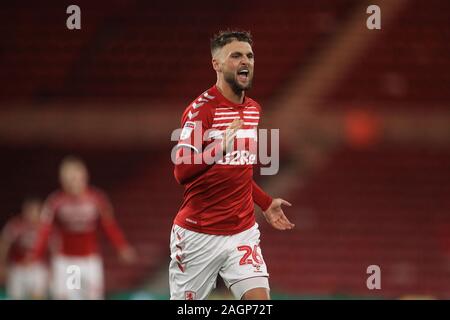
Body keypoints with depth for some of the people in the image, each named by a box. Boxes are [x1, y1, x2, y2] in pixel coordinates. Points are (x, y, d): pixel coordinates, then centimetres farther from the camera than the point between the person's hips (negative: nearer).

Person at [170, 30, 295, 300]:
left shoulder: (254, 110, 12)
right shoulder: (201, 109, -11)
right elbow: (182, 172, -19)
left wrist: (266, 203, 21)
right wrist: (219, 148, -31)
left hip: (242, 232, 5)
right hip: (198, 235, -5)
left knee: (259, 297, -13)